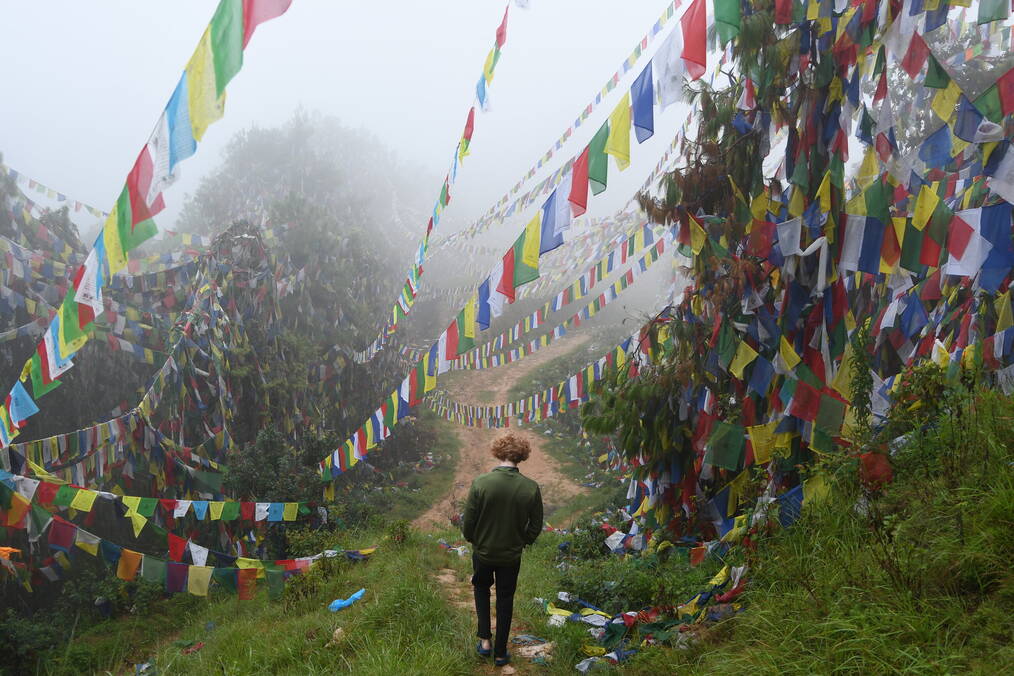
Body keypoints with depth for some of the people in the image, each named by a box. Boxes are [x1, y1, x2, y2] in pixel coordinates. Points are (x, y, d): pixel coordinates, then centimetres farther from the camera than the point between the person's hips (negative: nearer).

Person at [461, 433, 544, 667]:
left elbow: (467, 523, -15)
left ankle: (485, 640, 21)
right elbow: (535, 527, -6)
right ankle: (500, 653, 28)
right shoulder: (531, 488, -17)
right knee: (505, 600, 18)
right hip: (512, 555, 1)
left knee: (481, 588, 28)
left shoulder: (480, 483, -23)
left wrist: (474, 540, 6)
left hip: (483, 551, -1)